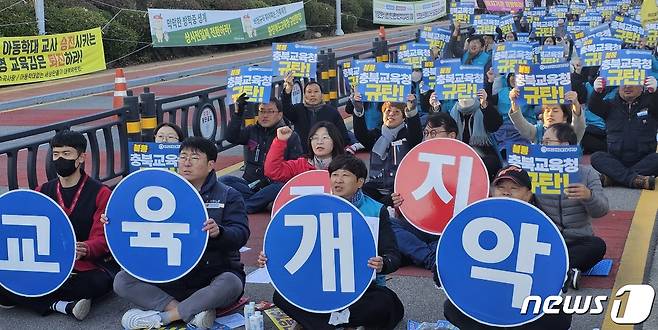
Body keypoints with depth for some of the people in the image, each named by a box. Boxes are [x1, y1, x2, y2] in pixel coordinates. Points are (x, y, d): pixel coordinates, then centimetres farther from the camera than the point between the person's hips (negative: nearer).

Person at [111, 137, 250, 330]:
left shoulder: (228, 196, 1)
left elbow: (241, 234, -13)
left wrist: (219, 232, -35)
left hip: (216, 273, -3)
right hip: (172, 275, 4)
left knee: (230, 284, -38)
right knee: (122, 281, -16)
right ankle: (191, 312, -25)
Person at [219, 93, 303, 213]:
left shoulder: (291, 136, 6)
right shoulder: (252, 131, 14)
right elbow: (231, 137, -4)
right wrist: (237, 113, -13)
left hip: (274, 184, -3)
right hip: (250, 183, 3)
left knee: (282, 187, -38)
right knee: (223, 180, -22)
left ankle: (243, 206, -30)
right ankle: (263, 202, -28)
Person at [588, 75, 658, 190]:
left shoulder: (648, 103, 6)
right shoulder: (612, 105, 11)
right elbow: (594, 107, -9)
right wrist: (597, 92, -32)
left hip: (644, 161, -1)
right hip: (616, 161, 1)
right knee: (596, 157, -26)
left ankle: (613, 177, -36)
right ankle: (634, 179, -40)